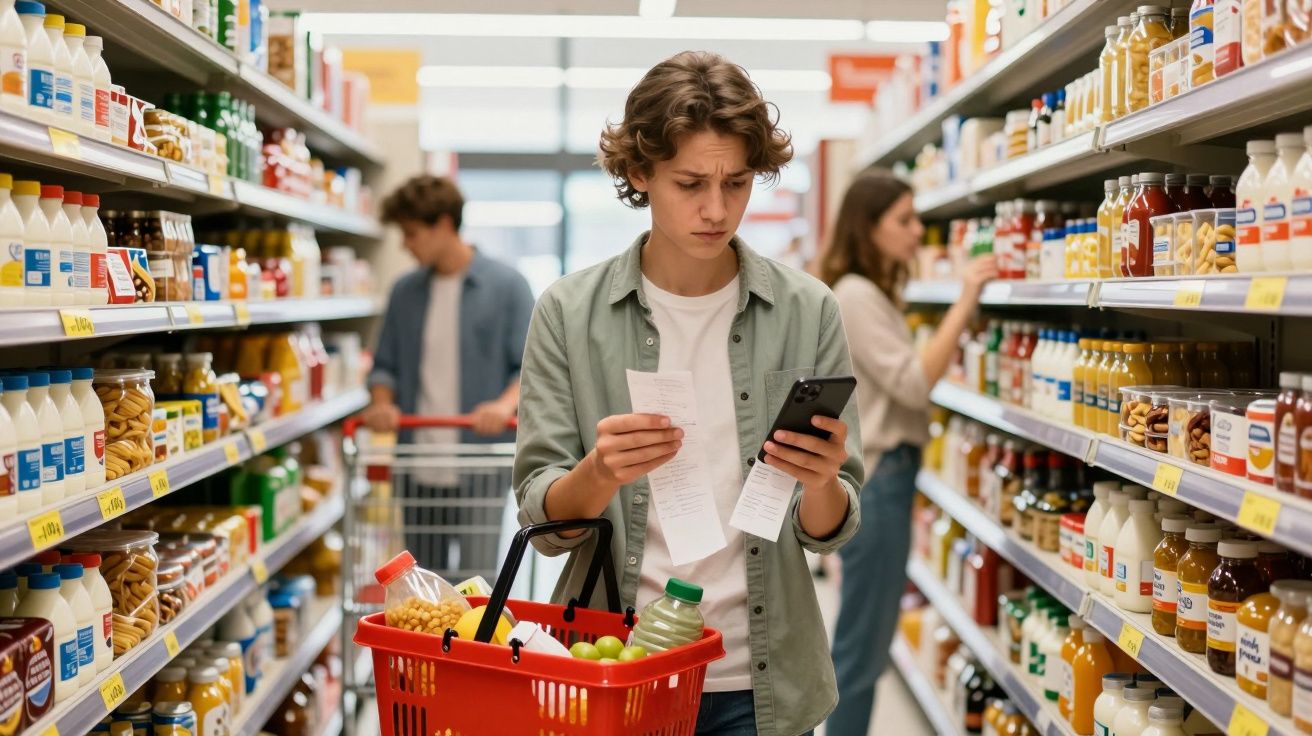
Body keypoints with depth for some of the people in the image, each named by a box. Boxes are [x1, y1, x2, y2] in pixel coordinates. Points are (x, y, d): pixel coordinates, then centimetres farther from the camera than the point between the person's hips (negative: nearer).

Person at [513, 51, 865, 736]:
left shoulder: (807, 312, -6)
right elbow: (543, 520, -7)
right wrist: (601, 473, -27)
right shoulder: (569, 312, -8)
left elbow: (830, 530, -3)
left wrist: (820, 484, -25)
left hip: (757, 681, 1)